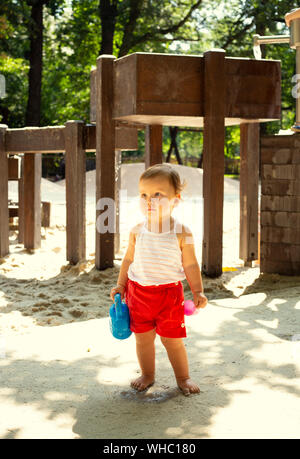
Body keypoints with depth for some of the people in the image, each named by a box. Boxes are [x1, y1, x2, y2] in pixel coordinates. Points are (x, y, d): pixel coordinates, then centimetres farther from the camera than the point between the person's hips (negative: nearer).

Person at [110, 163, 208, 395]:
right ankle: (147, 375, 30)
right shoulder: (137, 231, 0)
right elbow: (129, 259, 12)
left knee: (173, 339, 4)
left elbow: (190, 265, -2)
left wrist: (198, 291, -7)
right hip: (138, 292, 3)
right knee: (143, 337, 11)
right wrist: (121, 285, 10)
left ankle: (183, 377, 24)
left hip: (170, 292, -3)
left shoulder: (182, 233, -8)